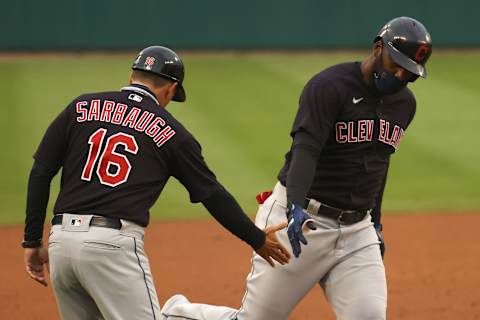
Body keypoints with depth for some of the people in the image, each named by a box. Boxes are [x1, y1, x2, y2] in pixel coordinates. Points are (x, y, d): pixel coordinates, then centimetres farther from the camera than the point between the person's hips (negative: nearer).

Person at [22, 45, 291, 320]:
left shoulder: (82, 107, 14)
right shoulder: (170, 131, 7)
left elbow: (40, 173, 9)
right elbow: (212, 194, 12)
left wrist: (33, 240, 13)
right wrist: (257, 240, 23)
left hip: (60, 241, 4)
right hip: (113, 245, -4)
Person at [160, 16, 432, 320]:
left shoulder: (404, 103, 8)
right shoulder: (330, 86, -15)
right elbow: (305, 148, -29)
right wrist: (296, 205, -44)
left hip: (357, 229, 6)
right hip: (303, 224, -6)